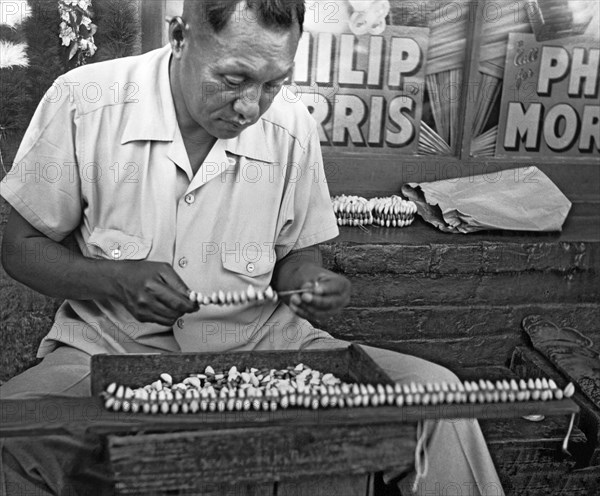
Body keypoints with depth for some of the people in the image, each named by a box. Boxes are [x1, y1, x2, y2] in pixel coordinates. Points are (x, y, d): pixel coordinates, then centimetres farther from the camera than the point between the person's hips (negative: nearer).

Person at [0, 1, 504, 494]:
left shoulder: (293, 130, -3)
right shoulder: (84, 103, -10)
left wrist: (308, 284, -13)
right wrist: (119, 279, -20)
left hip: (260, 347, 2)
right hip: (114, 351, -1)